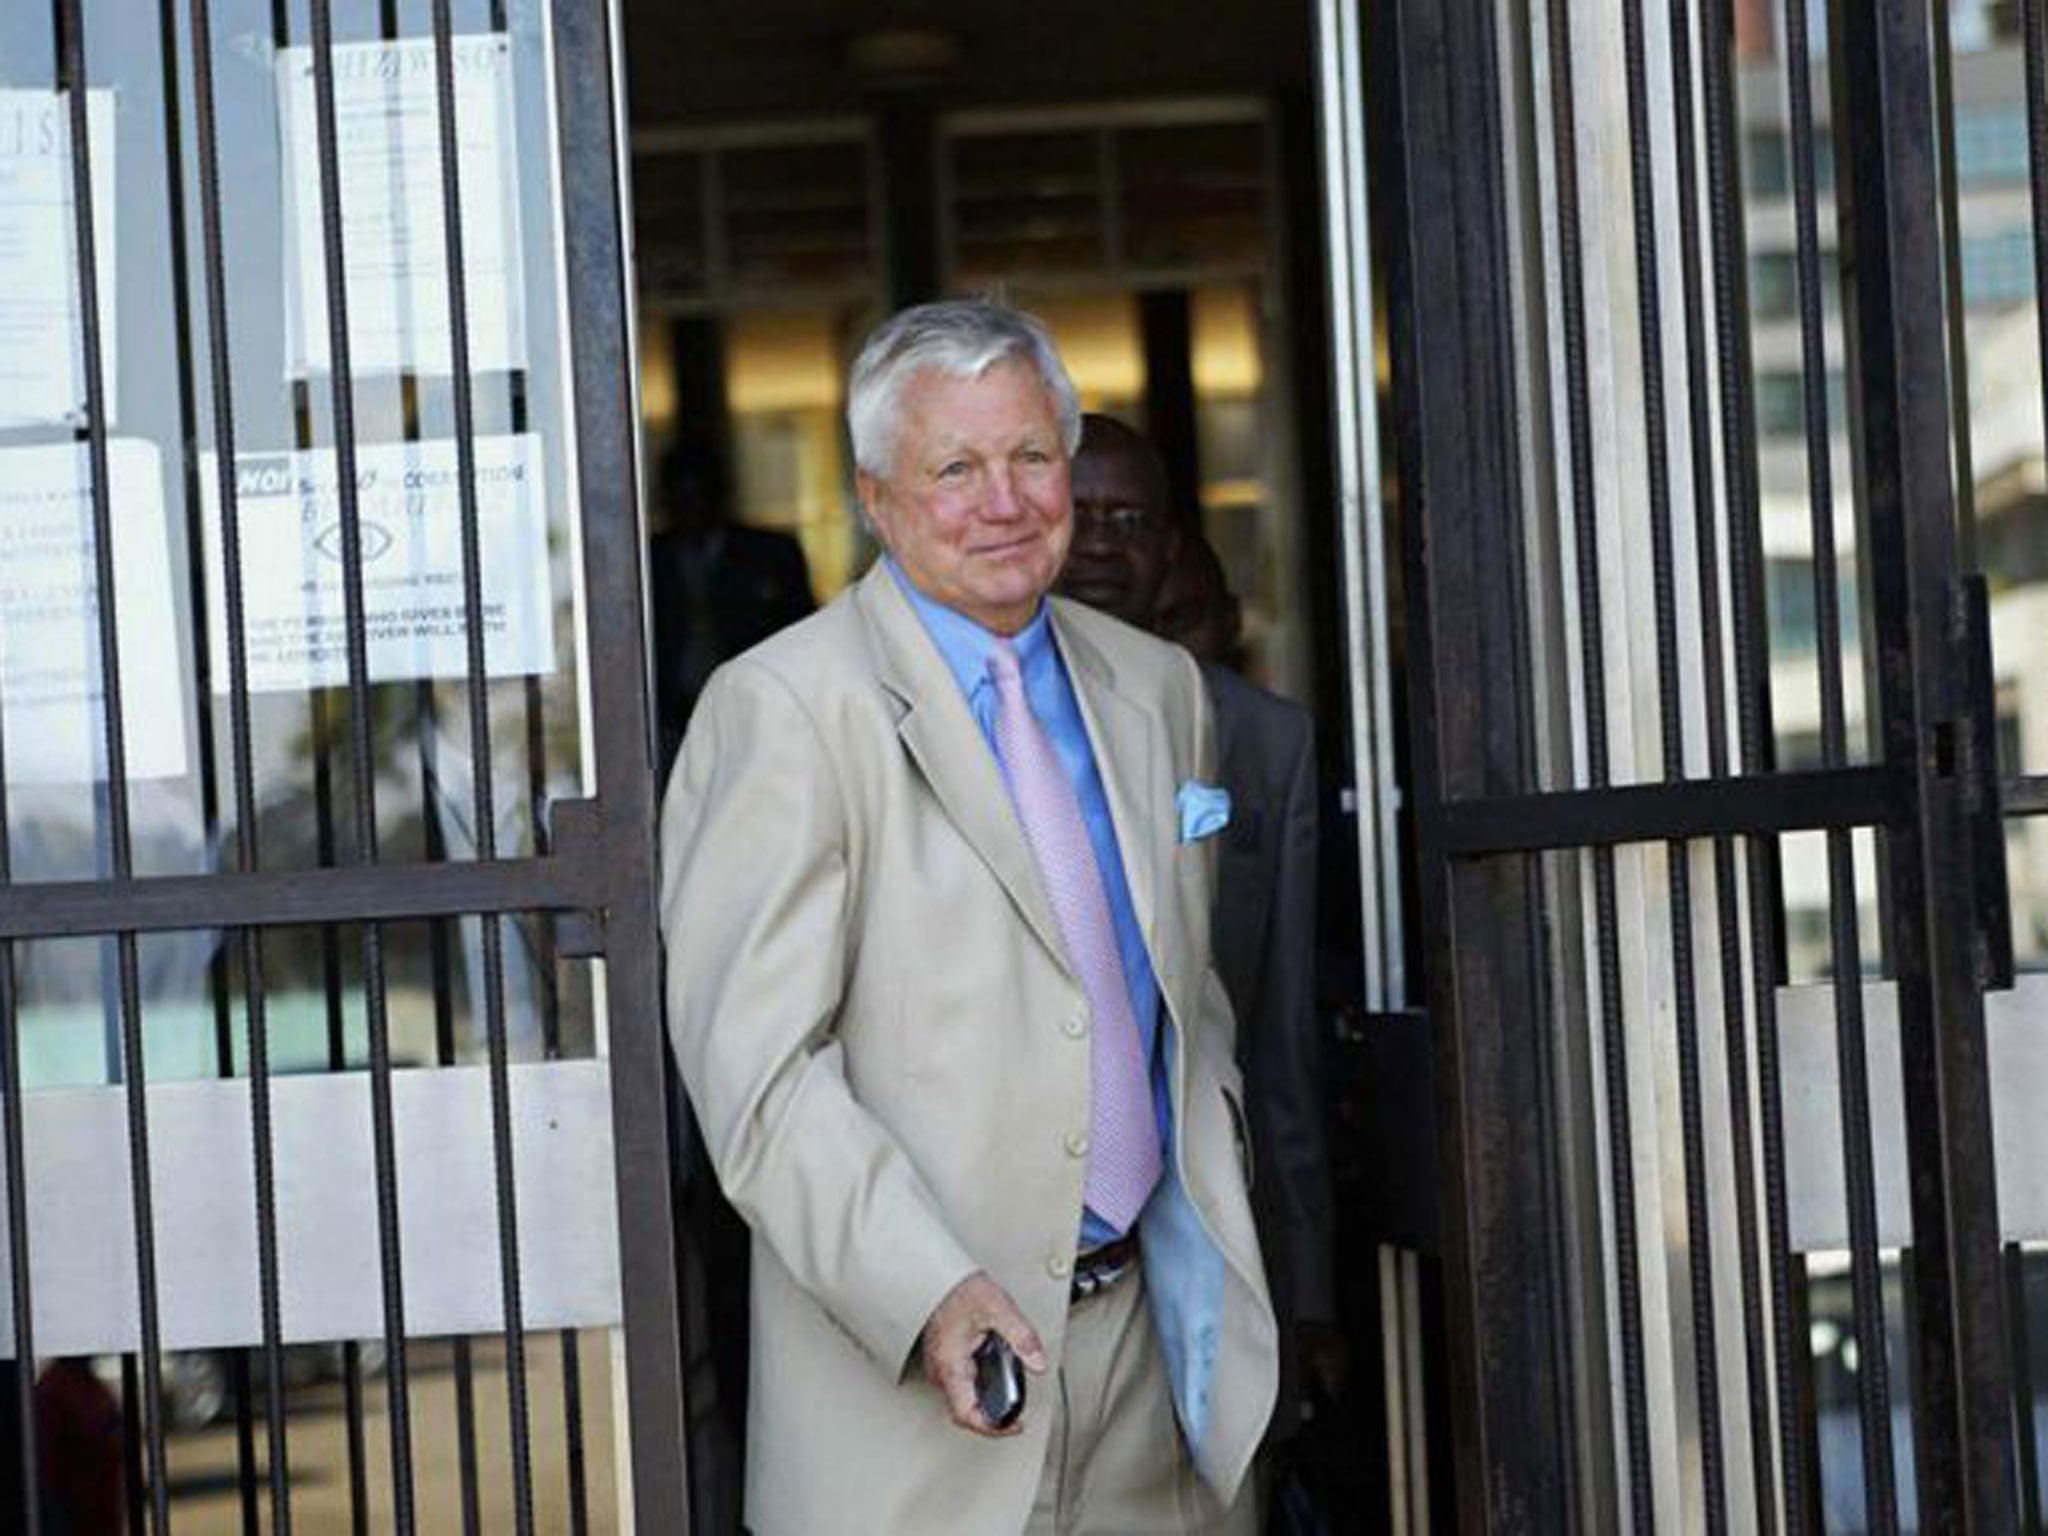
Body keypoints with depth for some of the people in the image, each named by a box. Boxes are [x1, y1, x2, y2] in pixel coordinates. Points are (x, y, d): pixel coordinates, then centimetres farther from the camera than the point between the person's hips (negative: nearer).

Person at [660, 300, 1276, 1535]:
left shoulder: (1159, 690, 13)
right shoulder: (785, 710, -8)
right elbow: (756, 1065, -13)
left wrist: (1218, 1235, 9)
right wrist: (931, 1294, -21)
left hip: (1146, 1338, 5)